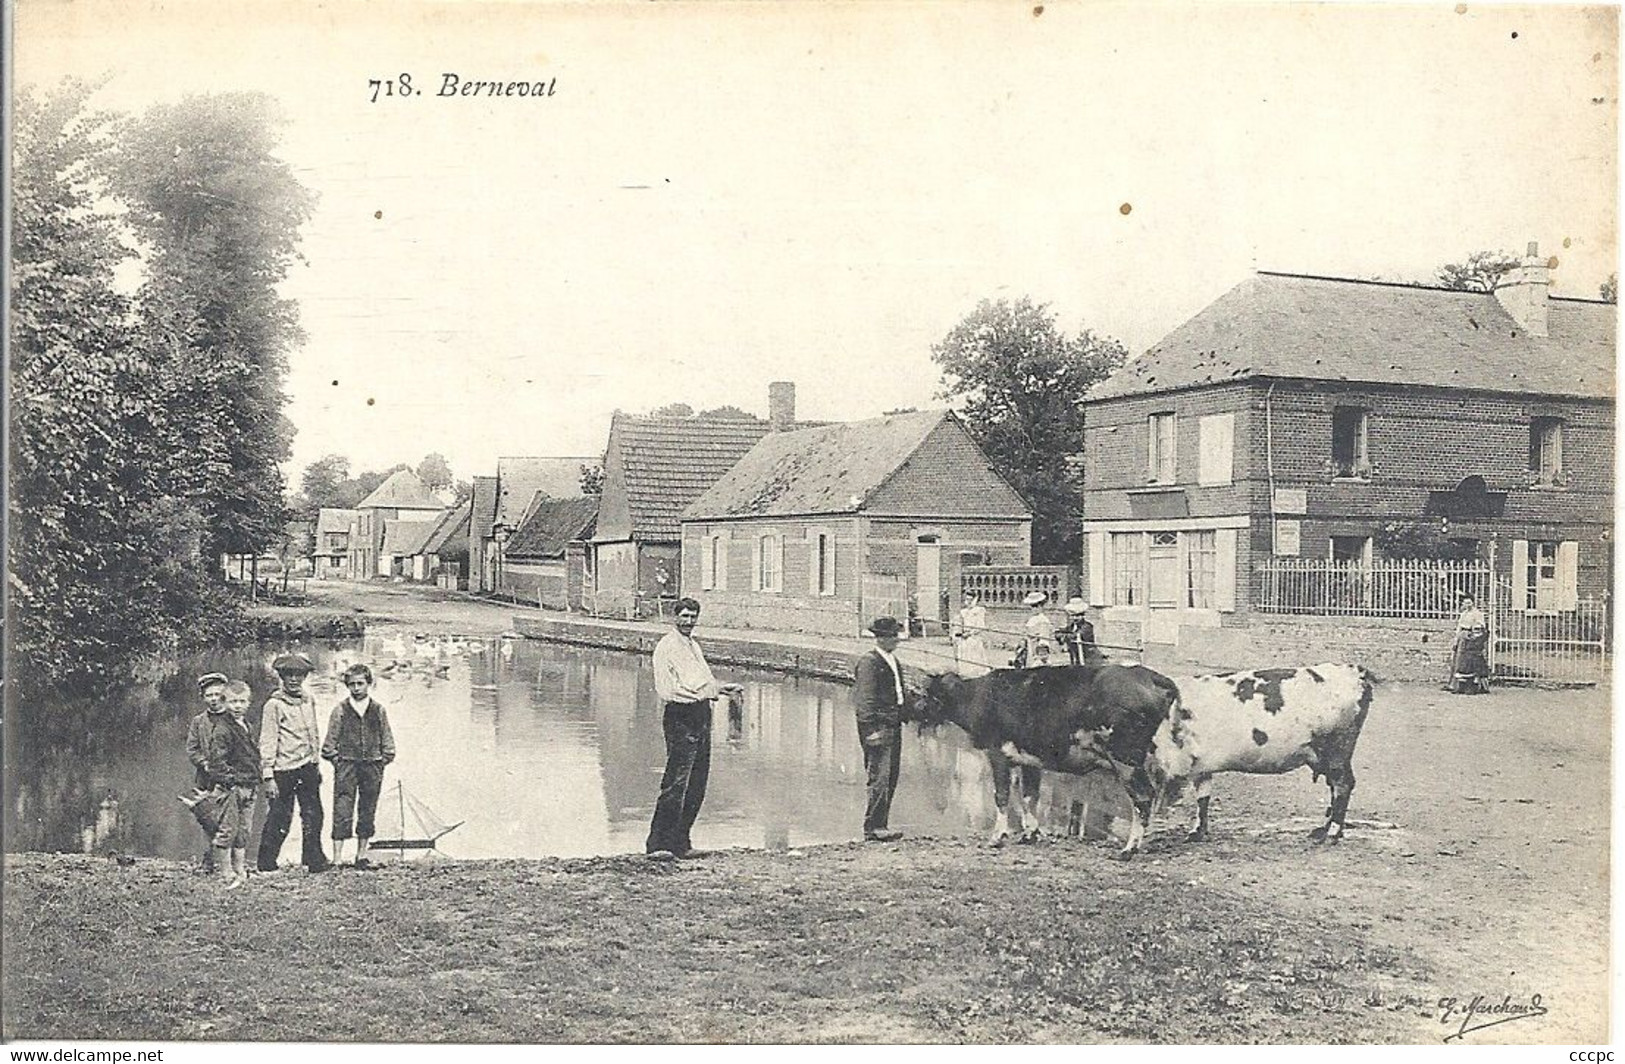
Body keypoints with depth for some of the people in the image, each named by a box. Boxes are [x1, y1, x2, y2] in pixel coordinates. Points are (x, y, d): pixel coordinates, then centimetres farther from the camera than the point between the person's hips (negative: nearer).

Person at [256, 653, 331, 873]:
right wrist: (268, 776, -12)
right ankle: (266, 863, 11)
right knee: (280, 818, -1)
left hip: (308, 767, 6)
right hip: (284, 769, -6)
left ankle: (314, 859, 15)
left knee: (313, 815, 6)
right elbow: (267, 741, -9)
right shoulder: (274, 704, -8)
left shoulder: (309, 700, 10)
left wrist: (317, 764, 20)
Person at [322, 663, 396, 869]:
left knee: (367, 813, 7)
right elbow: (330, 742, 5)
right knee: (342, 813, -7)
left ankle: (361, 856, 16)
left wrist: (383, 760, 3)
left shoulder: (378, 710, 6)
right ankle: (337, 858, -6)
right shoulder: (341, 710, 1)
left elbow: (387, 740, 12)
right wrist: (337, 761, -2)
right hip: (346, 767, -2)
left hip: (373, 766, 2)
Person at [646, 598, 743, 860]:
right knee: (676, 783, -13)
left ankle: (680, 843, 17)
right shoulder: (666, 646, -7)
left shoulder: (694, 646, 20)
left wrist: (724, 687, 9)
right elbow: (666, 690, -17)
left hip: (702, 715, 9)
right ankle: (657, 845, -9)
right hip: (680, 716, -9)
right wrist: (699, 693, -22)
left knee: (697, 785, 10)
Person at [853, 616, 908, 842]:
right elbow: (865, 699, -15)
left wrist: (904, 715, 18)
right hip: (878, 727, -9)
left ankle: (880, 825, 16)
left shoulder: (894, 662, 17)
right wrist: (871, 730, -19)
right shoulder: (869, 662, -11)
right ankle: (873, 828, -5)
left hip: (894, 725, 9)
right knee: (879, 778, -9)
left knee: (891, 778, 10)